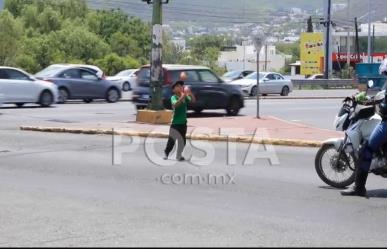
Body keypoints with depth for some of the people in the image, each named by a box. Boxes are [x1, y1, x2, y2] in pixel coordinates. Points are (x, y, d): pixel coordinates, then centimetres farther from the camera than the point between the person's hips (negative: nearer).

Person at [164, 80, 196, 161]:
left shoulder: (185, 97, 4)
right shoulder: (173, 97, -9)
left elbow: (193, 100, -10)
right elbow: (175, 104, -29)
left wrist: (190, 93, -28)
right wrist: (182, 96, -40)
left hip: (183, 122, 5)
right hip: (175, 123, -5)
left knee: (182, 140, 10)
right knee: (172, 140, -2)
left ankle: (179, 155, 22)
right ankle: (166, 153, 14)